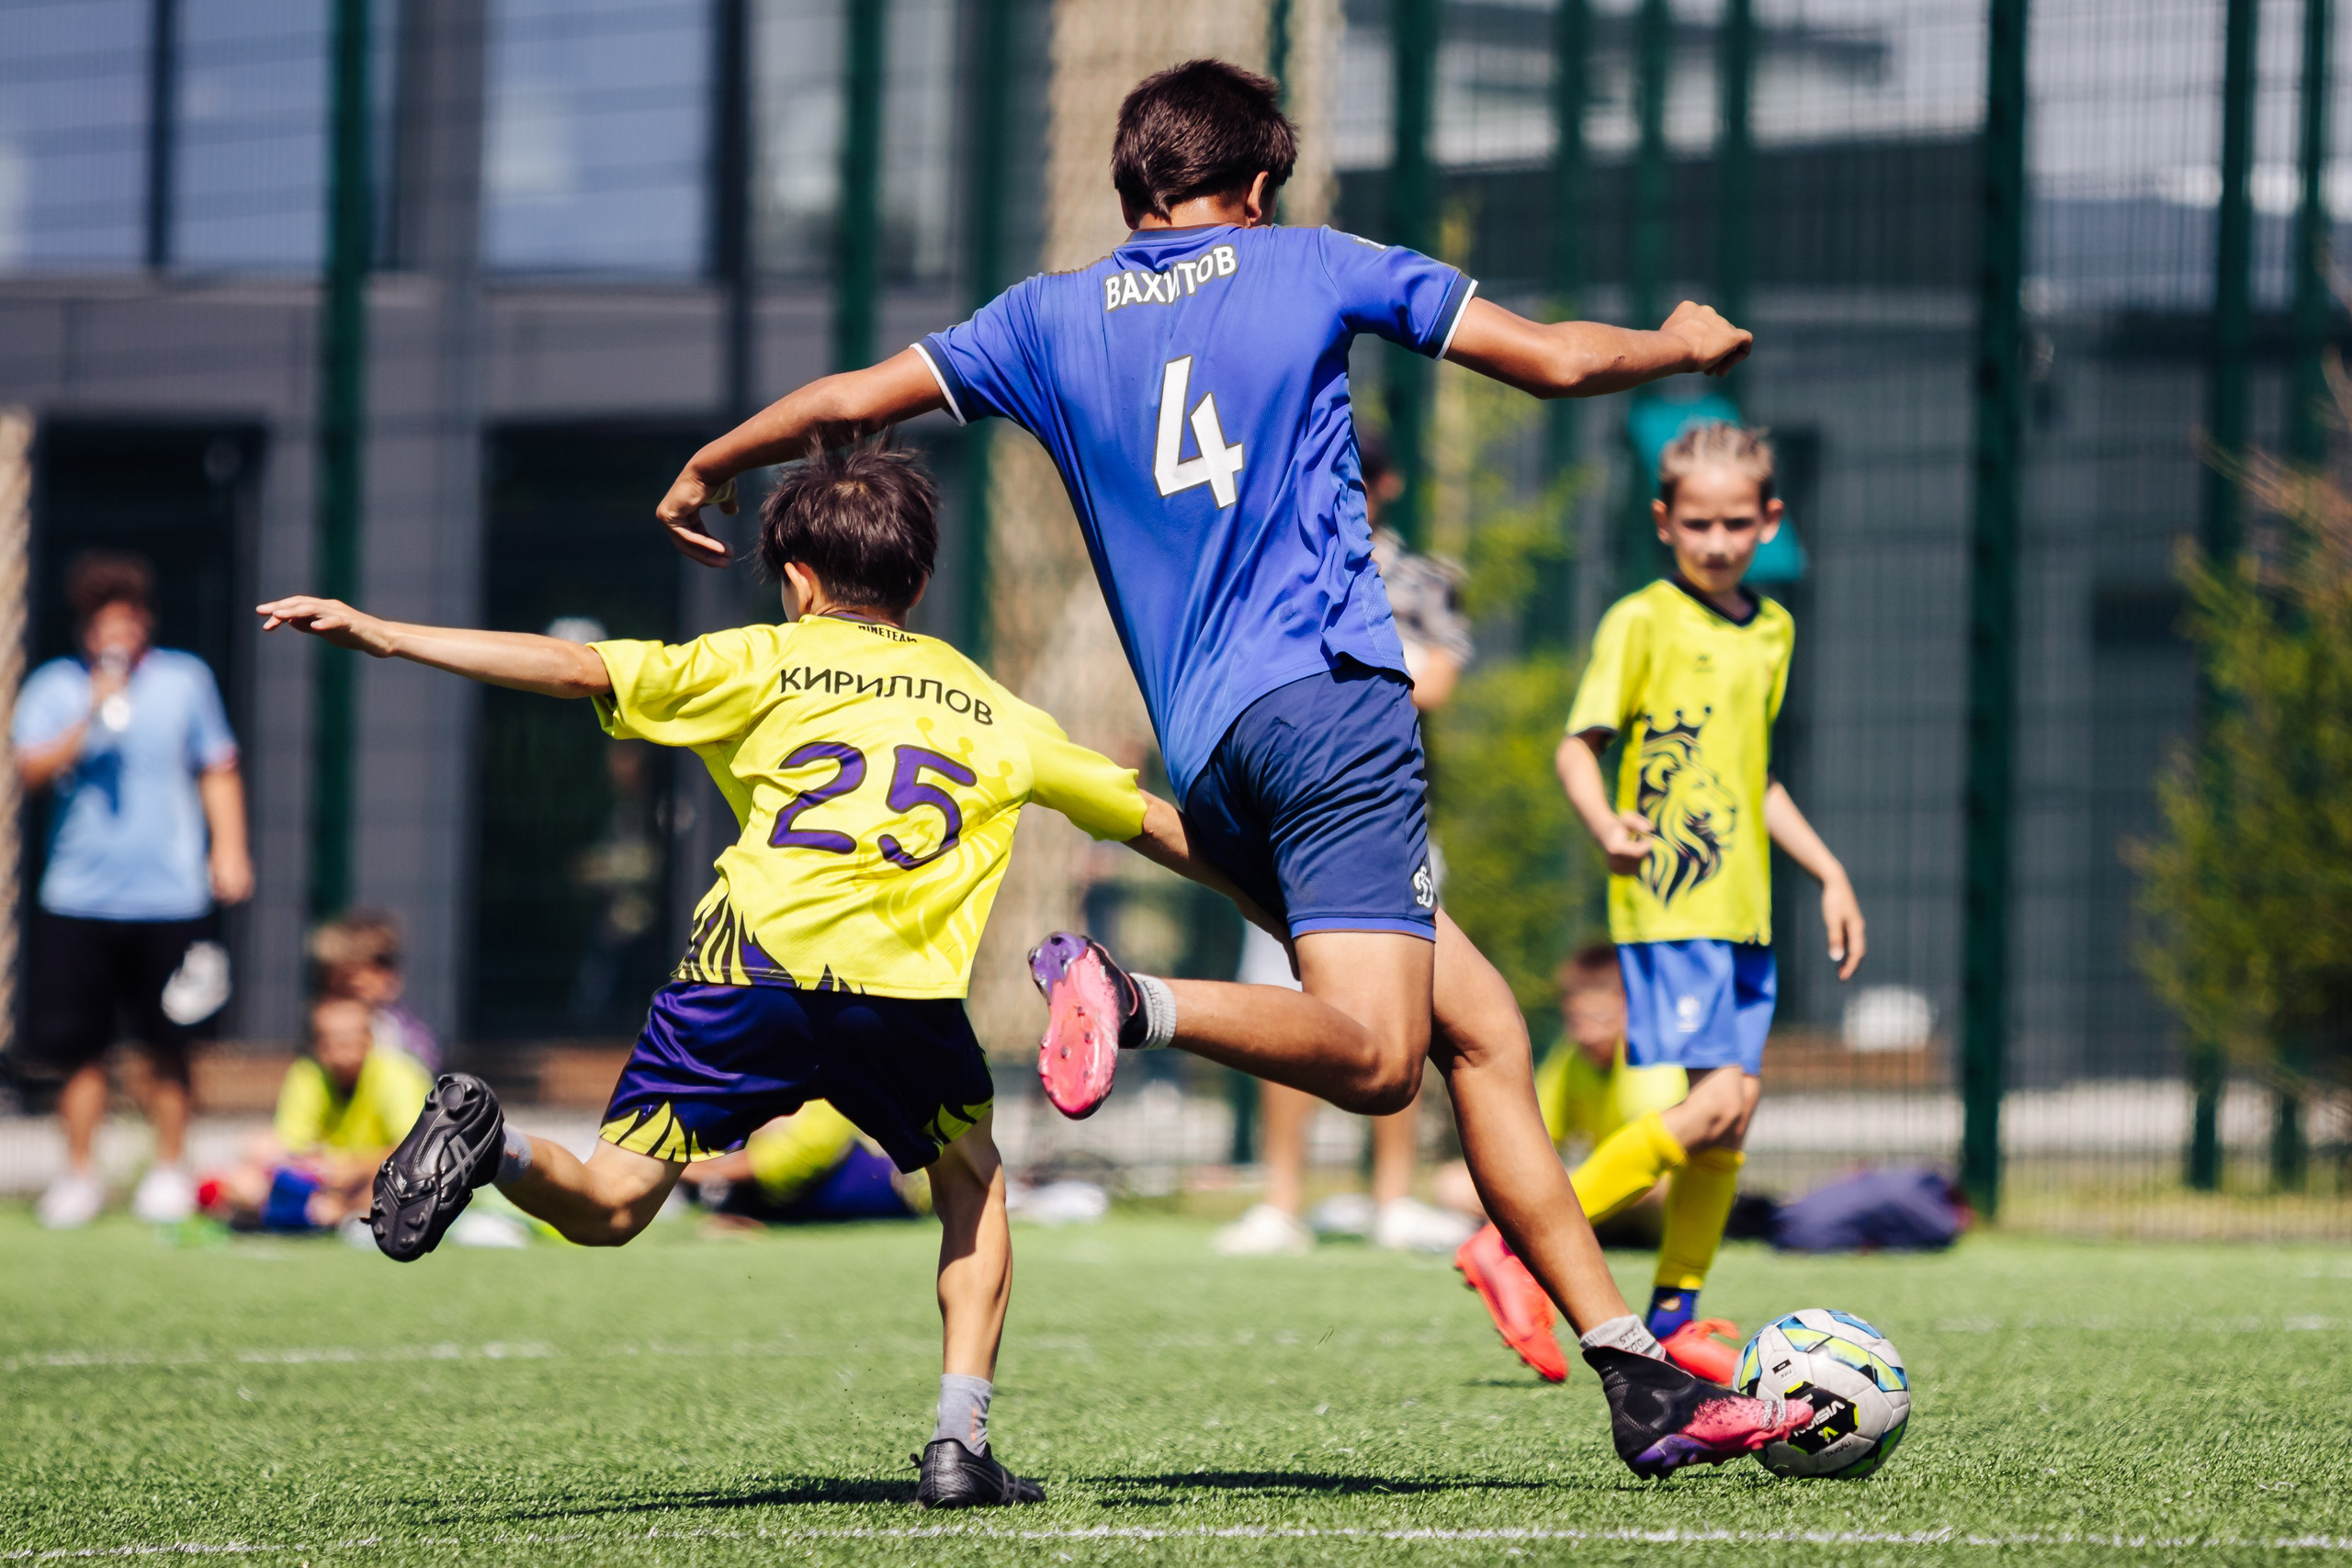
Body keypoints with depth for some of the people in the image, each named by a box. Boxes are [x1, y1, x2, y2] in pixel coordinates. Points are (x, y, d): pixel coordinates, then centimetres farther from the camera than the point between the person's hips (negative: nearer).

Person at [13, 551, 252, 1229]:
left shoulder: (185, 680, 7)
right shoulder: (55, 686, 4)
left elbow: (218, 770, 13)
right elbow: (34, 768, -8)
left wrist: (229, 848, 4)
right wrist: (92, 715, -18)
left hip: (168, 896, 0)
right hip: (78, 897, 0)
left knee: (167, 1044, 4)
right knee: (79, 1045, 0)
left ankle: (169, 1169, 16)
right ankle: (79, 1174, 11)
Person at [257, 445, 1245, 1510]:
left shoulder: (767, 663, 20)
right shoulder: (993, 711, 28)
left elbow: (580, 669, 10)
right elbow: (1148, 821, 37)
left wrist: (379, 635, 11)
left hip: (751, 961, -1)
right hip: (907, 986, 1)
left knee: (604, 1207, 7)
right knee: (975, 1183, 27)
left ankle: (489, 1145, -25)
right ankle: (960, 1440, 14)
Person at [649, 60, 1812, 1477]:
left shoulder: (1052, 320, 18)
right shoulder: (1309, 268, 9)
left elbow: (851, 397, 19)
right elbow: (1556, 360, 9)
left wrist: (709, 472, 38)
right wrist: (1685, 344, 29)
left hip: (1206, 756, 6)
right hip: (1328, 693, -6)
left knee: (1482, 1028, 8)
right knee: (1373, 1058, -17)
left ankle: (1643, 1380, 3)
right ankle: (1135, 1002, -38)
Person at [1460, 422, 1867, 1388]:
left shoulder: (1771, 632, 17)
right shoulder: (1642, 622, -6)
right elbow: (1578, 745, -11)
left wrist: (1830, 874, 27)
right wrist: (1606, 826, -30)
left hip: (1741, 906, 7)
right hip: (1667, 903, -7)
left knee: (1735, 1109, 3)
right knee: (1715, 1101, -17)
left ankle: (1675, 1319, 13)